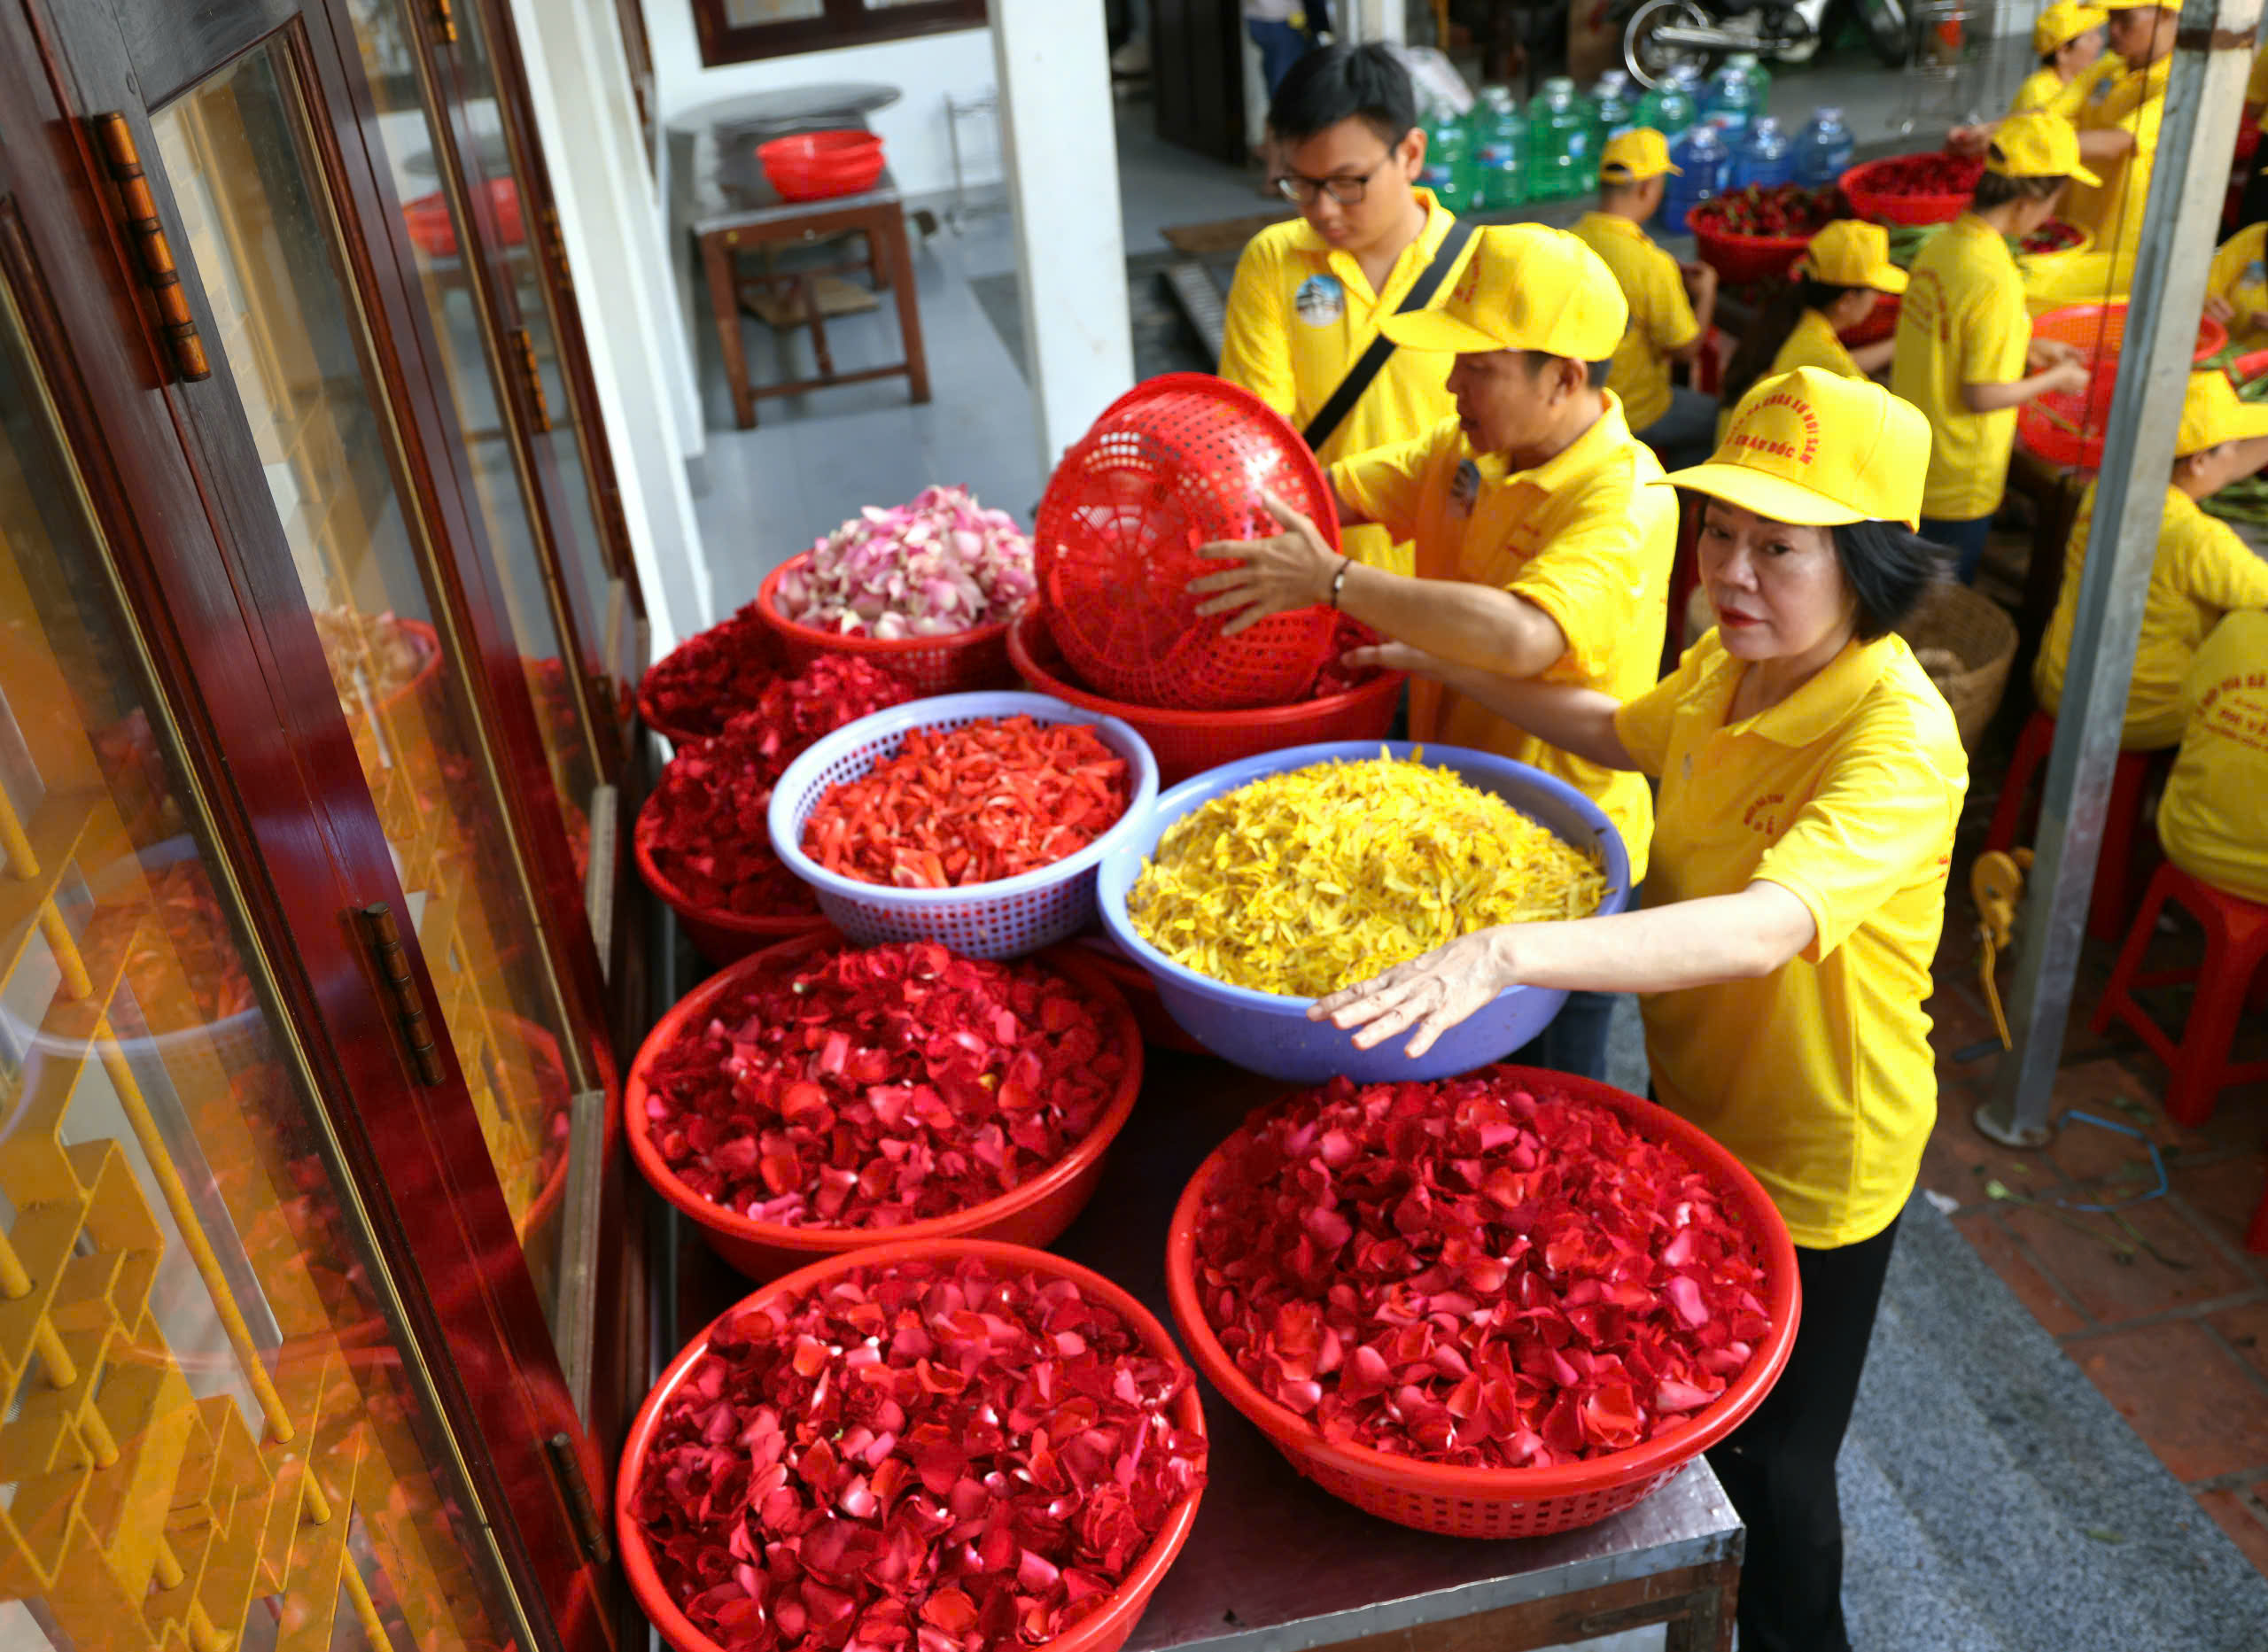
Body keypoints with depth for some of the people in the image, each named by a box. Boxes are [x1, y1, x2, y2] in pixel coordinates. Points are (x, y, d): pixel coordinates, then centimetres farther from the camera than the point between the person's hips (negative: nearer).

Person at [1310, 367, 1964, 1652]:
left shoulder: (1900, 742, -32)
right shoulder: (1731, 664, -7)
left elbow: (1764, 927, -49)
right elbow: (1622, 732, 15)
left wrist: (1508, 953, -59)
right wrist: (1450, 667, 11)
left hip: (1812, 1167, -7)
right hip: (1694, 1107, 7)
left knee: (1774, 1459, 15)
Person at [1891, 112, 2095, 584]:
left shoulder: (1942, 243, 0)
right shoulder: (1995, 279, -25)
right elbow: (1981, 395, -21)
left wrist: (2026, 347, 14)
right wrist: (2057, 379, -5)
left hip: (1909, 462, 8)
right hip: (1957, 488, -8)